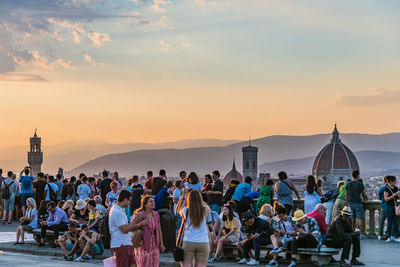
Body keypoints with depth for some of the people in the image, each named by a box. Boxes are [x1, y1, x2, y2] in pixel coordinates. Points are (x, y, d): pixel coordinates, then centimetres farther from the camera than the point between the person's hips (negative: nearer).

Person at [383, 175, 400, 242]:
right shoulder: (386, 189, -8)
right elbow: (386, 199, -13)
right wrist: (393, 195, -23)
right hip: (389, 206, -5)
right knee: (390, 222, -1)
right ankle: (389, 237, 8)